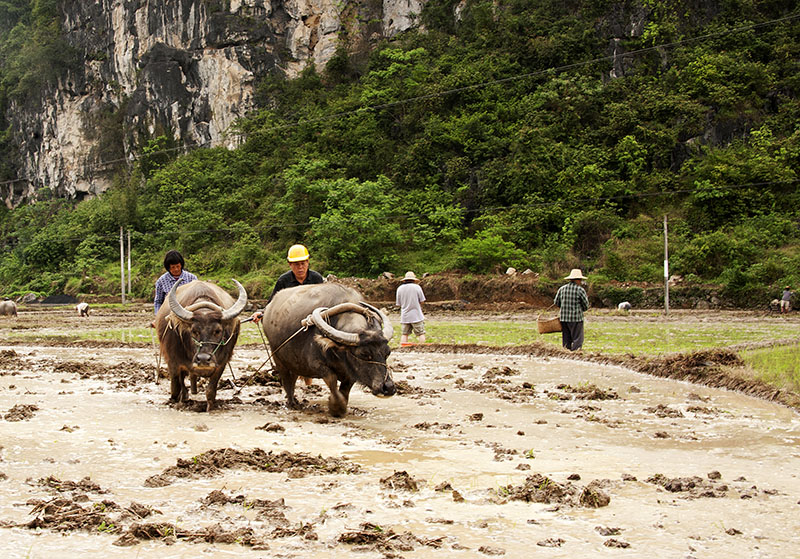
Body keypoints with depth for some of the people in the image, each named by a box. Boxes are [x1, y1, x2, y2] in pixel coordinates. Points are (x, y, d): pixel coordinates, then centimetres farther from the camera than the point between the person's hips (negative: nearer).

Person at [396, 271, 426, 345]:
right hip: (416, 316, -3)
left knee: (404, 334, 7)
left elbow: (398, 304, 7)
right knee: (421, 333, 3)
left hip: (404, 316, 3)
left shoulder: (400, 288, 3)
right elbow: (422, 301, -2)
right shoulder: (417, 287, -5)